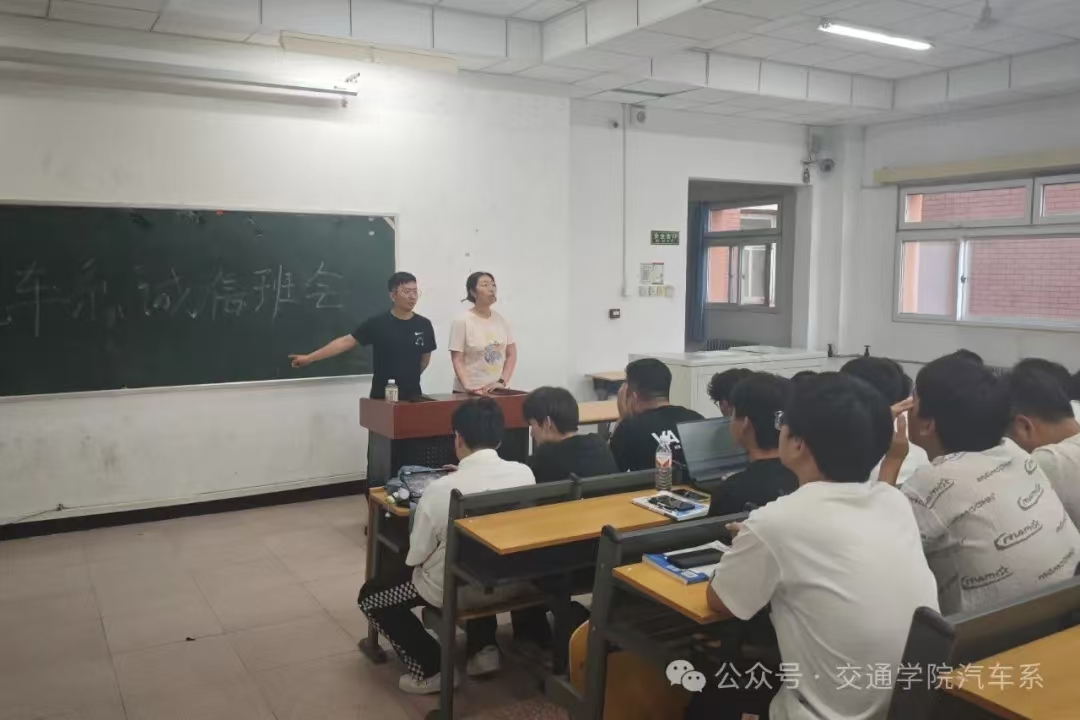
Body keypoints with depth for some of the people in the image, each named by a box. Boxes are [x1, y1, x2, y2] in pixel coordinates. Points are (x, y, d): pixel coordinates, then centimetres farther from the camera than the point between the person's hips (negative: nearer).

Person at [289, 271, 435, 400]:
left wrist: (410, 377, 8)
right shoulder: (377, 323, -7)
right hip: (383, 396, -3)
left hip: (413, 395, 3)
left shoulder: (424, 325, 2)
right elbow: (345, 342, -7)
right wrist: (309, 358, -10)